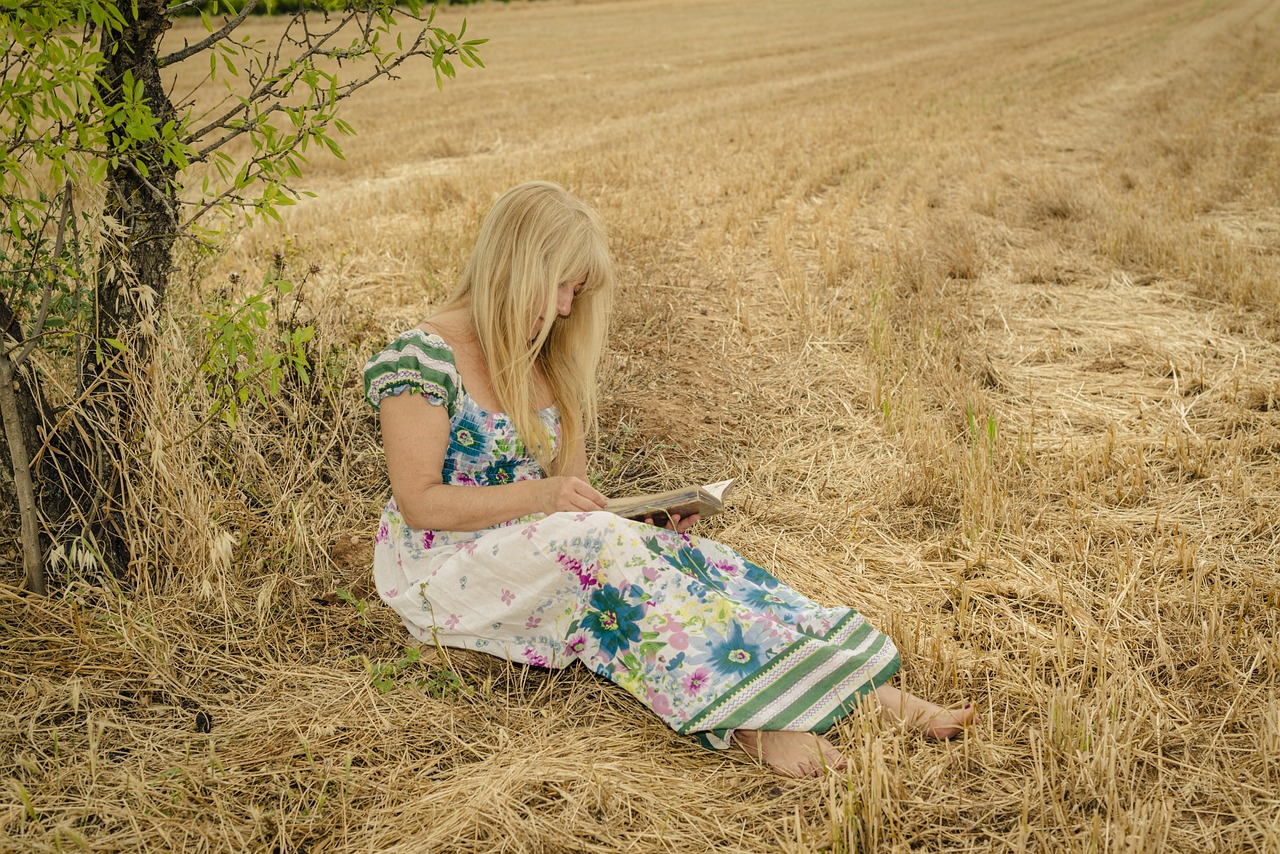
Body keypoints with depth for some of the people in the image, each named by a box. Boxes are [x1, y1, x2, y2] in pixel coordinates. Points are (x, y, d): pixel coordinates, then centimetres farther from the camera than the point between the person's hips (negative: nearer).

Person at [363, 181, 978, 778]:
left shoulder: (545, 362, 11)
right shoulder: (424, 359, -12)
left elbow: (568, 492, 11)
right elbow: (419, 503, -17)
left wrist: (646, 519, -8)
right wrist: (539, 495, -25)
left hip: (533, 547, 6)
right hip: (440, 569, -6)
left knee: (673, 550, -22)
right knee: (599, 545, -35)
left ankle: (869, 692, -33)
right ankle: (747, 721, -43)